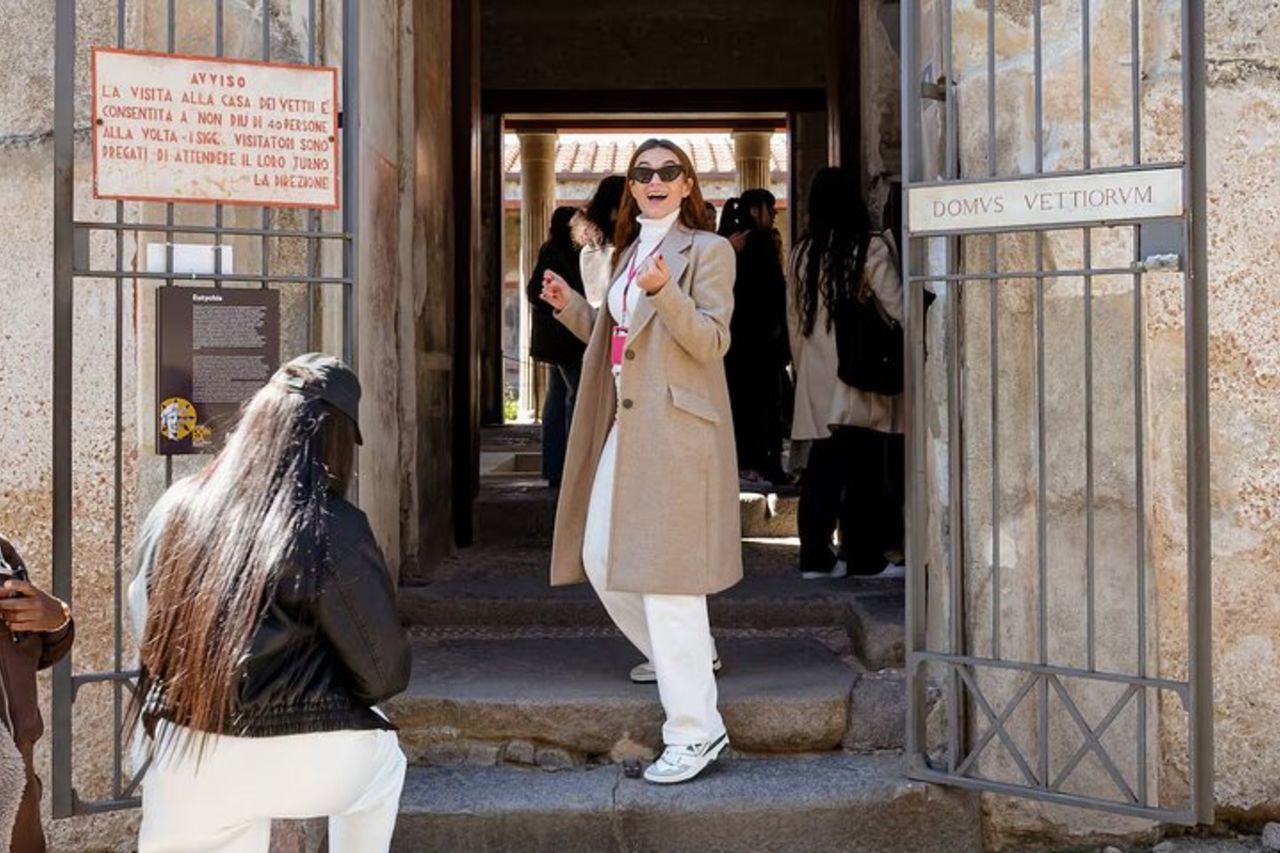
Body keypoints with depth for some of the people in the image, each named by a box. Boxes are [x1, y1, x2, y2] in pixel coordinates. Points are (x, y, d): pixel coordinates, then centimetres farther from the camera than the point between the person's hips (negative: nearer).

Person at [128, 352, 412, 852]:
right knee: (383, 757, 29)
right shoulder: (332, 530, -12)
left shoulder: (174, 510, 0)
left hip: (182, 768, 3)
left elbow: (147, 635, 11)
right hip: (295, 762, -3)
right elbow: (385, 672, -5)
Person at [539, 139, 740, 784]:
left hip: (676, 429, -8)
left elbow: (711, 342, -14)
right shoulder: (629, 253, 20)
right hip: (625, 427, 8)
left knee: (665, 577, -11)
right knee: (600, 560, 11)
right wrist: (571, 308, 15)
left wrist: (665, 292, -27)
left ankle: (694, 732, -7)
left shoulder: (708, 251, -3)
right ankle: (682, 656, 35)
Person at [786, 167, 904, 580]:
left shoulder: (801, 253, 6)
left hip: (817, 380, 5)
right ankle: (863, 557, 7)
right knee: (863, 470, 2)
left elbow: (793, 319, 12)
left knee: (822, 468, 8)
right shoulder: (870, 248, -9)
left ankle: (815, 556, 8)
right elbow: (897, 308, -13)